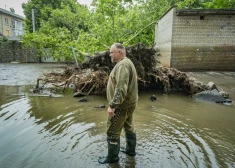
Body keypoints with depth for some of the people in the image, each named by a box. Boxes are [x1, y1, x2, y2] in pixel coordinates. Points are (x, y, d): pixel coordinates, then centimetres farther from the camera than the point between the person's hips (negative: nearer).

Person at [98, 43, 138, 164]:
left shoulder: (122, 65, -20)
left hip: (122, 105, -10)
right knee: (129, 127, 22)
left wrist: (113, 105, -29)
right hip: (128, 103, 11)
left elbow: (121, 88, -31)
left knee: (113, 131, 3)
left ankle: (112, 157, 18)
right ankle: (131, 150, 38)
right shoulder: (127, 63, 14)